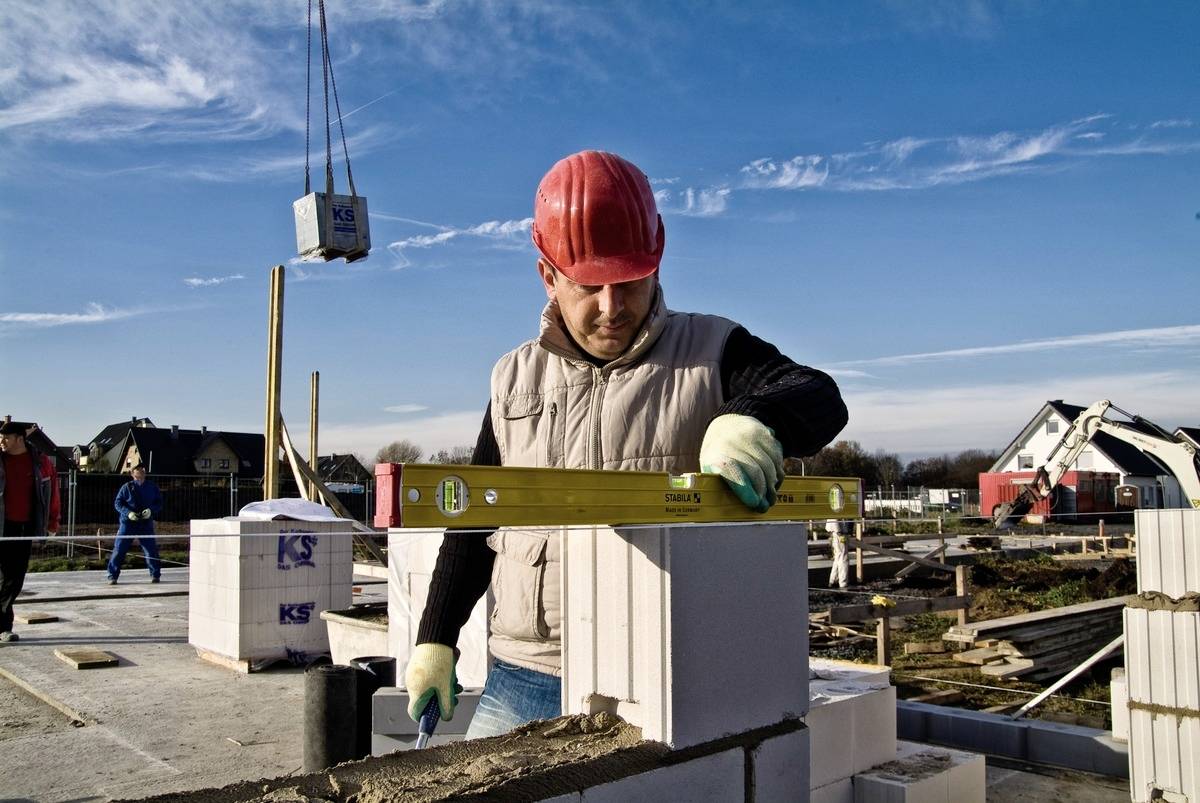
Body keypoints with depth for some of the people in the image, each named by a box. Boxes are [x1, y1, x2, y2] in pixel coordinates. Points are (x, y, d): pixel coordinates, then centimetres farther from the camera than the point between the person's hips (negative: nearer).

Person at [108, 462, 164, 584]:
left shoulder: (152, 487, 6)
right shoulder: (127, 487, -1)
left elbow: (159, 503, 7)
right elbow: (117, 503, -2)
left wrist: (151, 510, -13)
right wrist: (128, 512, -17)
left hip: (146, 524, 2)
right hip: (128, 523, -1)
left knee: (151, 550, 2)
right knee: (119, 549, -3)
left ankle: (155, 575, 17)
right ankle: (112, 576, 6)